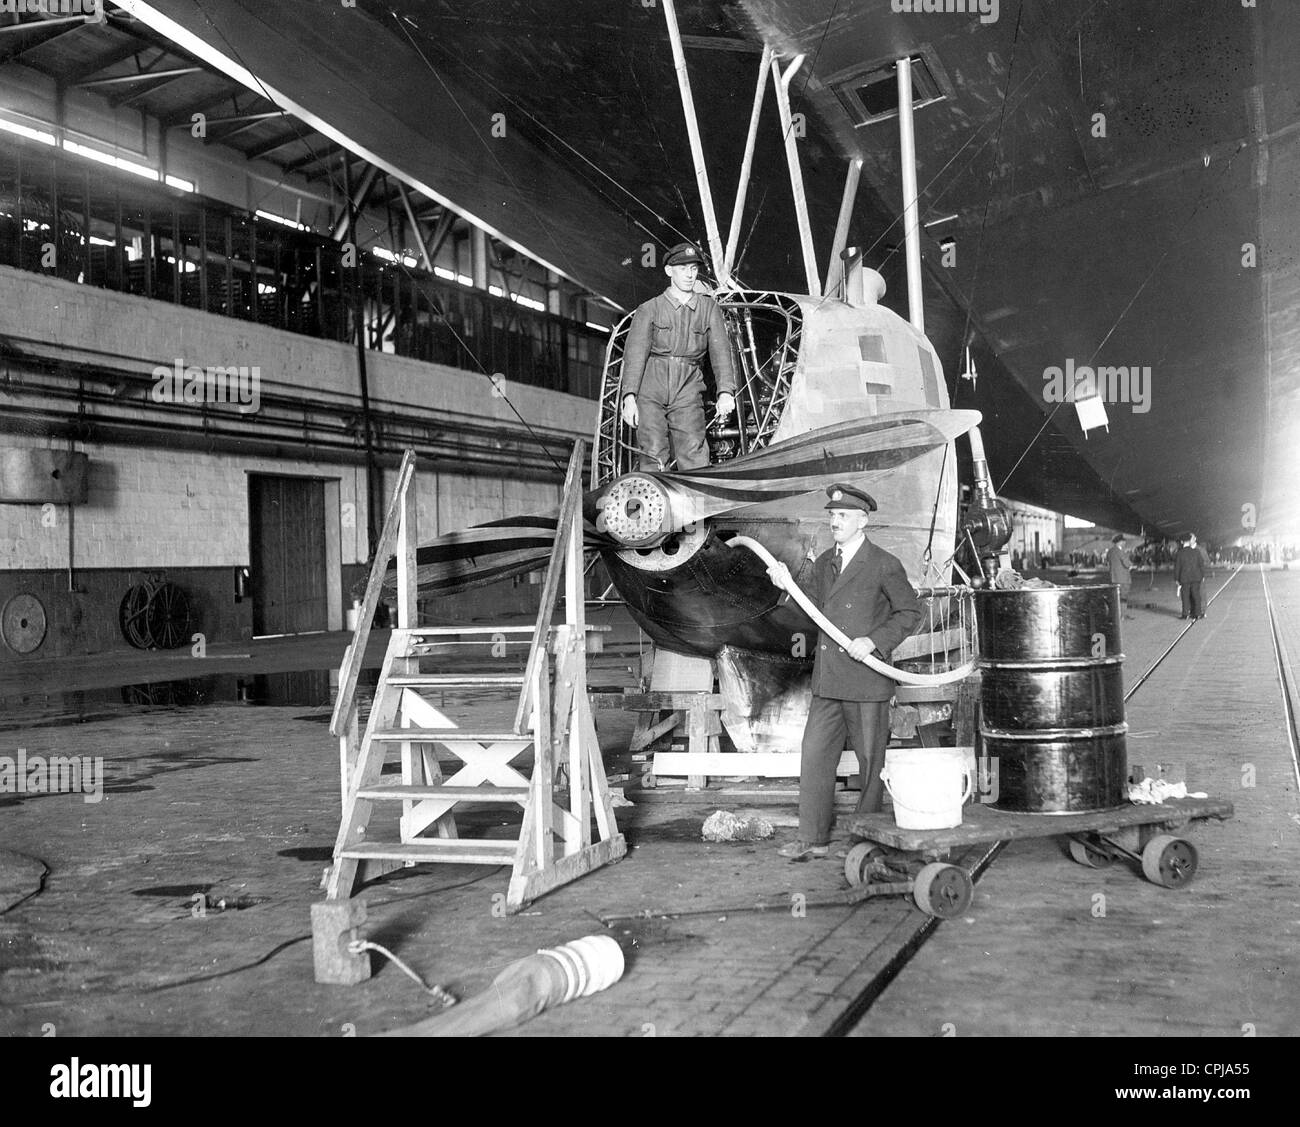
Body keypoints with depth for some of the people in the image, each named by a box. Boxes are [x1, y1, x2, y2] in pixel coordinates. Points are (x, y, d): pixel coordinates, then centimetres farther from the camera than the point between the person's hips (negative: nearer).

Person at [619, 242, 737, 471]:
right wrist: (629, 397, -16)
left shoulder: (709, 308, 12)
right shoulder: (649, 309, 7)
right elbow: (635, 352, -2)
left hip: (688, 393, 1)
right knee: (653, 455, -9)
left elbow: (720, 349, 2)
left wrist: (725, 391, -14)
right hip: (651, 391, -1)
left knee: (694, 455, -13)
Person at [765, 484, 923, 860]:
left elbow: (910, 612, -2)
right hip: (827, 681, 6)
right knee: (815, 756, 2)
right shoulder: (823, 564, 14)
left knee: (870, 762, 4)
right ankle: (813, 838, 7)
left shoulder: (884, 565, -4)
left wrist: (874, 640, -12)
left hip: (867, 680, -5)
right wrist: (788, 586, 3)